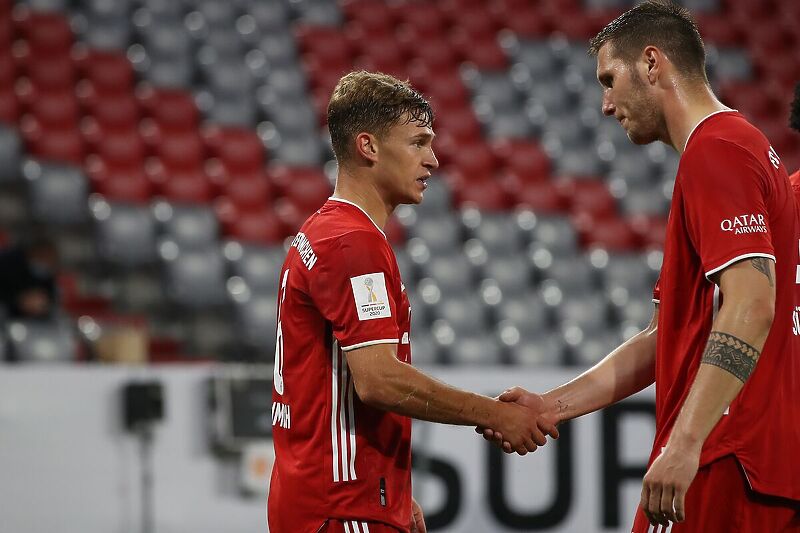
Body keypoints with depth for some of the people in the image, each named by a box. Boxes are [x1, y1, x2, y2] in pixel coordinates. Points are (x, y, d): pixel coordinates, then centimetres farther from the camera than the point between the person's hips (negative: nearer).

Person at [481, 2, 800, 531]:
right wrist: (549, 406, 19)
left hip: (724, 467, -10)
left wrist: (685, 443, -28)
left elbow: (750, 308, -22)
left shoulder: (714, 152, -9)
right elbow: (669, 339, 24)